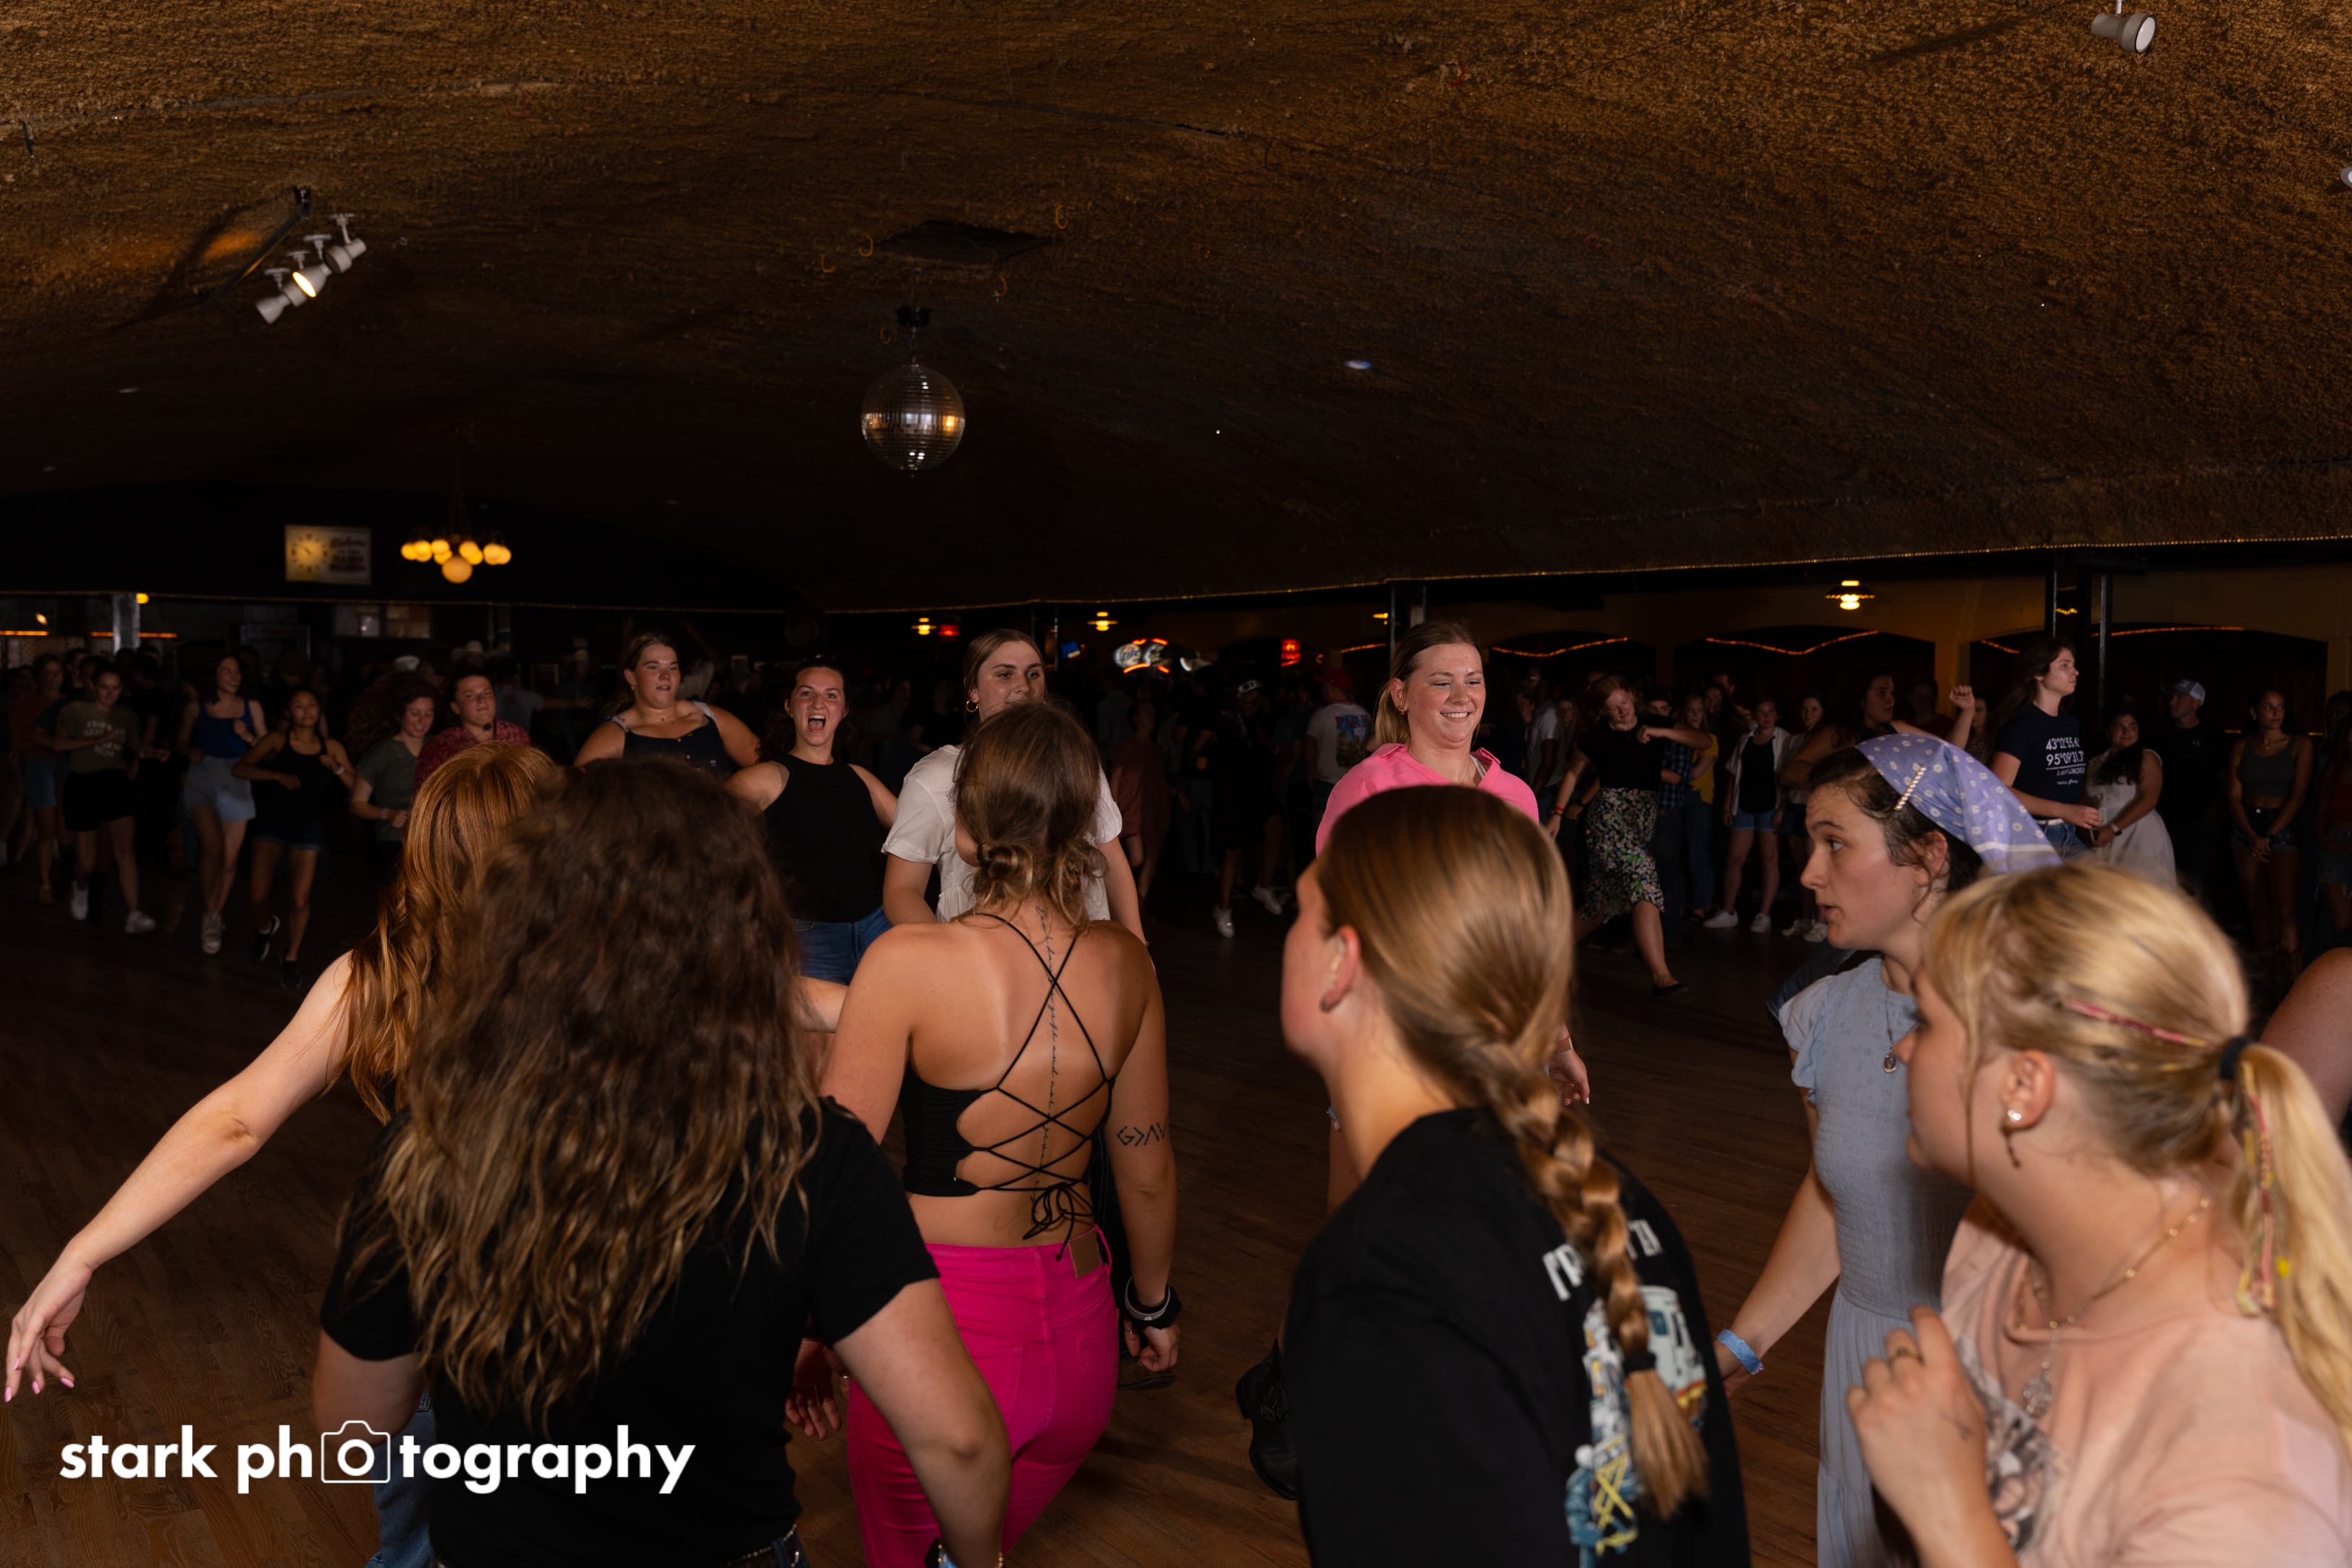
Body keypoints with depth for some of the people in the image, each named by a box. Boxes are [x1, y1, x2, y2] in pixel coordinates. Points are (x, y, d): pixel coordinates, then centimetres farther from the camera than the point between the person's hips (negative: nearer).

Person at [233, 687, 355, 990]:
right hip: (272, 821, -1)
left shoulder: (330, 747, 1)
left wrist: (337, 769, -19)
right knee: (259, 895, -9)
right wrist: (278, 776, -23)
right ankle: (265, 928, 29)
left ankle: (292, 958, 21)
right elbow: (239, 769, -12)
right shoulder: (277, 740, -4)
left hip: (308, 826, 1)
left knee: (299, 899, -3)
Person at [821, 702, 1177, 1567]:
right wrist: (1156, 1303, 21)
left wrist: (810, 1331, 0)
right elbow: (1148, 1167, 6)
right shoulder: (1123, 960, -3)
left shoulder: (909, 960, -16)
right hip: (1079, 1332, 4)